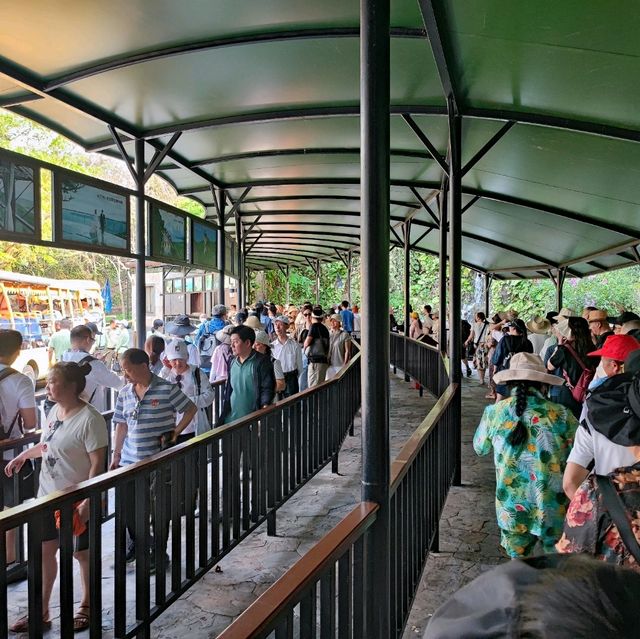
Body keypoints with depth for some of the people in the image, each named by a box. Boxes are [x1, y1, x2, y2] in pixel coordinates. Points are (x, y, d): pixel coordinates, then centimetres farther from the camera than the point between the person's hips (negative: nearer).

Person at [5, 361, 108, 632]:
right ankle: (41, 612, 30)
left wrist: (87, 501, -25)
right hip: (47, 495, 8)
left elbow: (97, 465, -22)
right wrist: (22, 457, 29)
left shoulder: (90, 419, -23)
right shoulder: (54, 410, 1)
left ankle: (86, 607, 29)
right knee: (45, 551, 15)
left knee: (82, 553, 9)